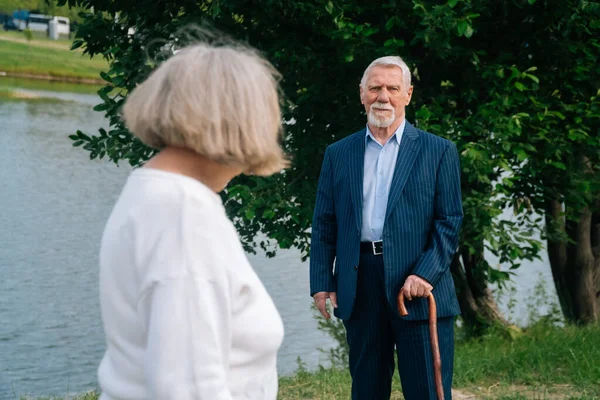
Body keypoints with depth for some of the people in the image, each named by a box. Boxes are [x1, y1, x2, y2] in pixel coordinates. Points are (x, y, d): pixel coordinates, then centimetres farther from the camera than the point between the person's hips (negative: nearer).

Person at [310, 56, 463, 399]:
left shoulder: (438, 151, 4)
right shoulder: (338, 154, 12)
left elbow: (450, 221, -1)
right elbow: (324, 225, 11)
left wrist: (425, 273, -13)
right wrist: (321, 281, 2)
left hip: (419, 288, -2)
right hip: (359, 287, 3)